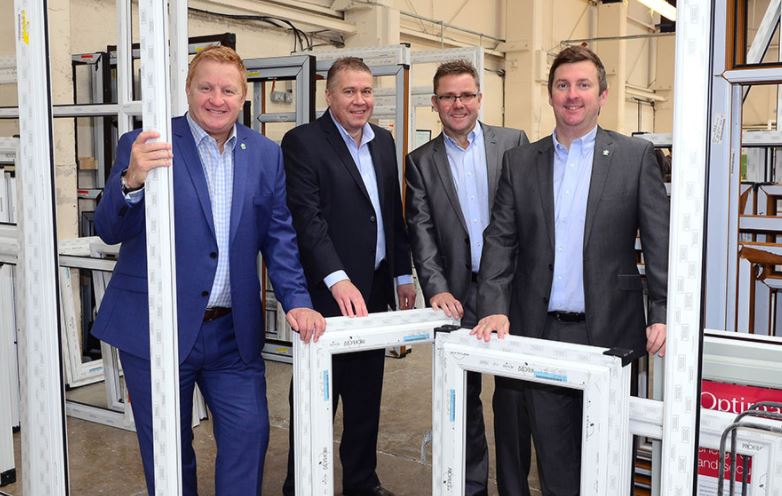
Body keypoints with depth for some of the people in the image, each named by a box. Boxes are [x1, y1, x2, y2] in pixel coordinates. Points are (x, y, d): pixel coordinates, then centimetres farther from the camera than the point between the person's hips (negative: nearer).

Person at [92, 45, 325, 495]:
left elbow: (280, 237, 4)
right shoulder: (144, 146, -6)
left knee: (249, 435, 5)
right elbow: (110, 230, -10)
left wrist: (297, 302, -9)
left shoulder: (266, 155, 5)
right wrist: (132, 180, -30)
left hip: (234, 331, 3)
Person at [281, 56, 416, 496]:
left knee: (367, 395, 16)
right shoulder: (302, 142, -9)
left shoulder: (384, 141, 12)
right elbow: (308, 217, -18)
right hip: (328, 293, -6)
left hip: (375, 290, 6)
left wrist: (404, 274, 13)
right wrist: (338, 280, -27)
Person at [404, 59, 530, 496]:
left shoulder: (514, 142, 3)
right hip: (458, 292, 1)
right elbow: (421, 231, 0)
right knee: (464, 396, 10)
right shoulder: (421, 162, 6)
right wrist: (436, 289, -12)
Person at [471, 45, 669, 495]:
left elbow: (661, 241, -1)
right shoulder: (520, 162, 8)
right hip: (540, 330, 2)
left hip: (608, 330, -2)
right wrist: (495, 308, -7)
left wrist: (663, 314, -10)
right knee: (553, 457, 12)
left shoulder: (636, 156, 2)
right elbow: (500, 240, 5)